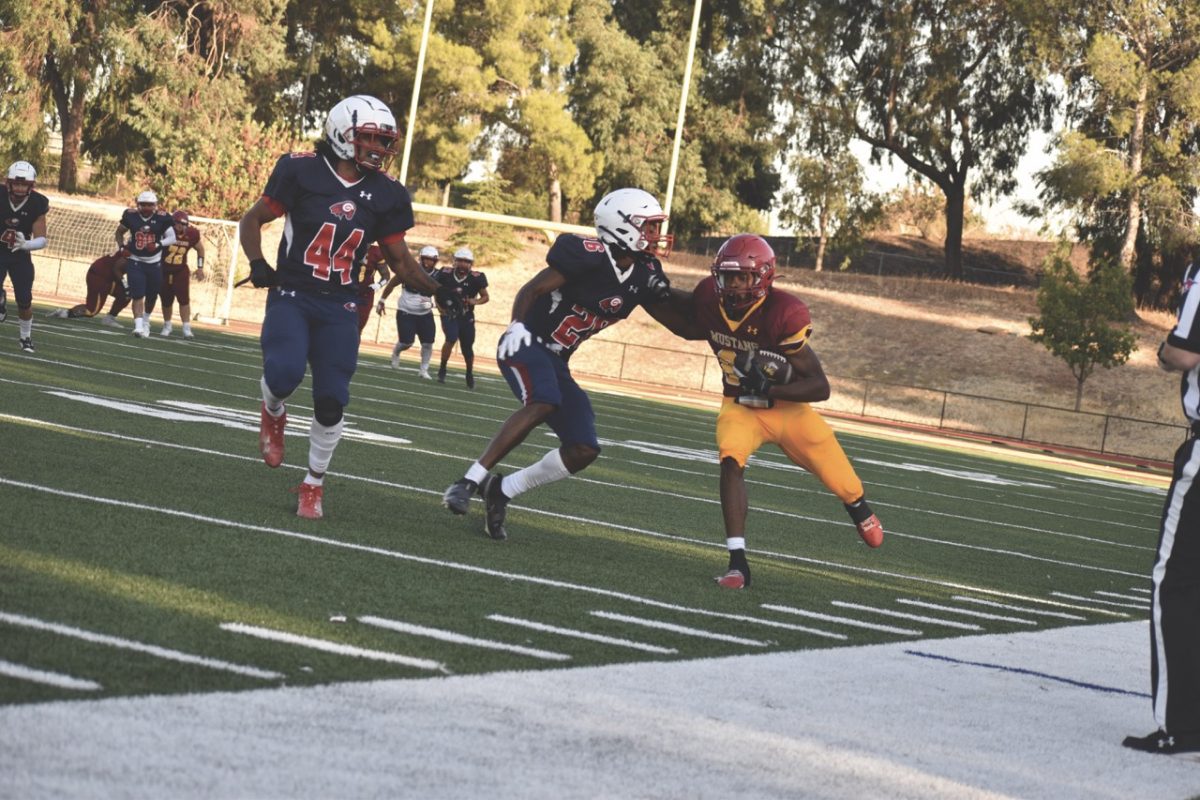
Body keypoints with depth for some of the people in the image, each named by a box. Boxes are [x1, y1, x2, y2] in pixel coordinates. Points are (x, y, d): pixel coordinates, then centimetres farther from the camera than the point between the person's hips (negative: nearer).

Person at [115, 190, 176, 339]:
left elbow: (172, 238, -6)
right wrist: (121, 247, 0)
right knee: (138, 295, -11)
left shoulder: (162, 219, -9)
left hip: (154, 263, 0)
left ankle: (146, 320, 40)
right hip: (135, 262, 0)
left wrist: (158, 245, -22)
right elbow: (120, 231, 14)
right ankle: (139, 326, -17)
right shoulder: (131, 216, -3)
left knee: (151, 296, 14)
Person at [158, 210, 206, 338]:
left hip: (180, 271, 1)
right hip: (163, 271, -1)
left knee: (184, 299, -8)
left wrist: (200, 268, 9)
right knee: (166, 300, 6)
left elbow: (200, 249, 9)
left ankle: (187, 329, -5)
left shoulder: (192, 234, -10)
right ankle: (167, 325, 27)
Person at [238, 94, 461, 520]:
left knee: (331, 402, -3)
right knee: (284, 373, -26)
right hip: (291, 296, -3)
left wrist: (439, 288, -7)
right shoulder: (303, 171, -8)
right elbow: (253, 219, 1)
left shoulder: (383, 193, 2)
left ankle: (314, 485, 18)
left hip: (339, 308, 3)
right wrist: (257, 265, -15)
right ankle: (273, 415, 12)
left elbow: (401, 260, 10)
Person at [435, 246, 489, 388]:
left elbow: (485, 296, 2)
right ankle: (442, 369, -6)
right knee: (451, 339, -25)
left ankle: (470, 374, 33)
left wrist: (475, 301, -18)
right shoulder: (446, 275, -5)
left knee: (467, 348, 6)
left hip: (466, 317, 1)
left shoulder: (475, 278, -8)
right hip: (449, 314, -1)